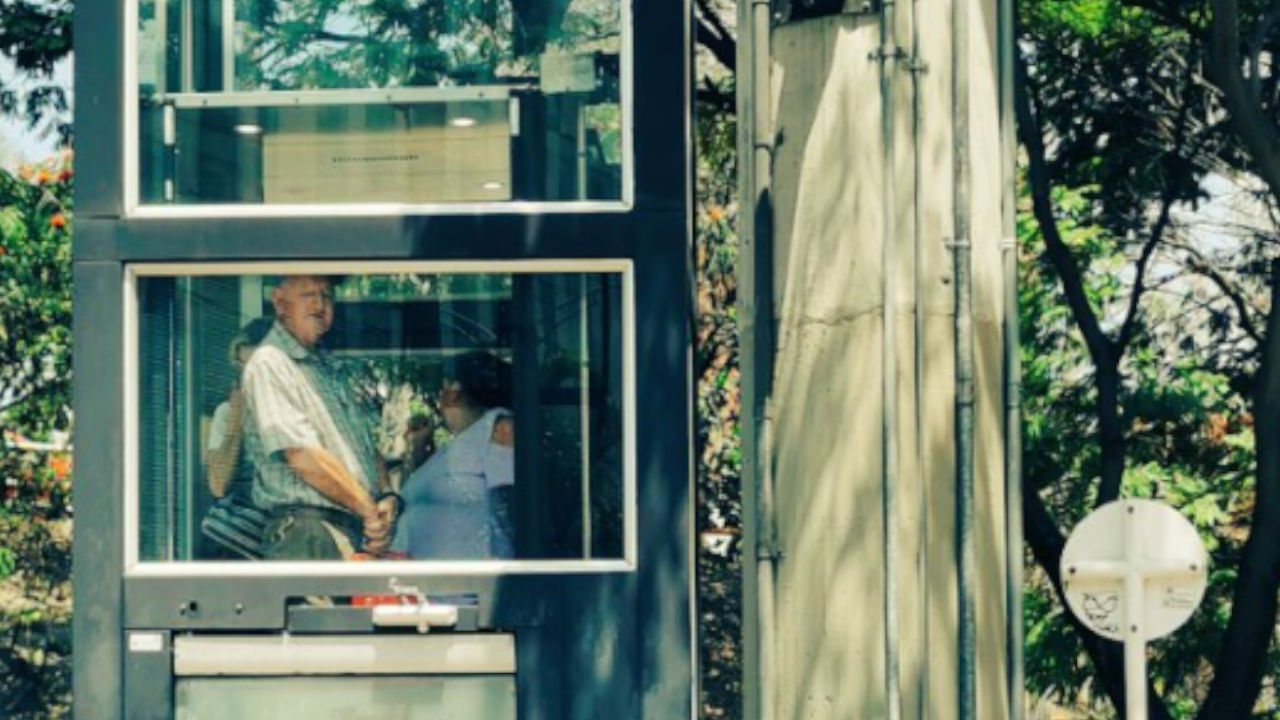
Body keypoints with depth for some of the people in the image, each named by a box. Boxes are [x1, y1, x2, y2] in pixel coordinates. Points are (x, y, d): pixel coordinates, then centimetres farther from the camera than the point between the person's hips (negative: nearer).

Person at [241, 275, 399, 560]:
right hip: (309, 532, -8)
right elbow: (303, 458, -14)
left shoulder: (331, 368, 24)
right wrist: (370, 510, -11)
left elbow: (369, 445, 20)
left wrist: (388, 496, -1)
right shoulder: (269, 363, -5)